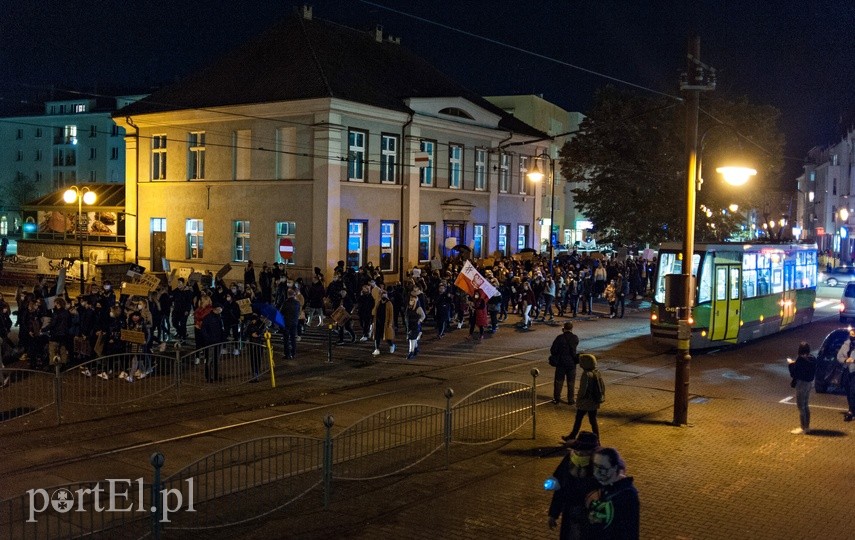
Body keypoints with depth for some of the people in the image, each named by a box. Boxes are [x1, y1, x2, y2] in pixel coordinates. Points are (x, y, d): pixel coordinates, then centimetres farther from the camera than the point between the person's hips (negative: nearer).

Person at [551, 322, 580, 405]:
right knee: (571, 382, 11)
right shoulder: (575, 338, -7)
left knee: (559, 381, 11)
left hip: (560, 362, -1)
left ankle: (556, 398, 14)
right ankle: (570, 399, 13)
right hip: (571, 363, 1)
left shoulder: (559, 337, -13)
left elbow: (553, 350, -11)